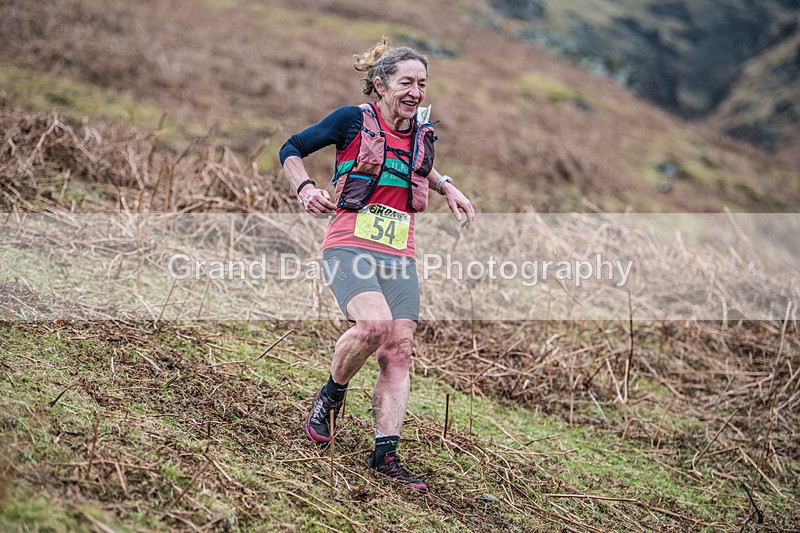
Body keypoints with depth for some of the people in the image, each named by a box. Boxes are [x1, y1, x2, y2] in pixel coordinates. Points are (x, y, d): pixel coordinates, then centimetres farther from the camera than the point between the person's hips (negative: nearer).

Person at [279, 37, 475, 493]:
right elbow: (292, 150, 5)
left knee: (399, 352, -4)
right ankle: (331, 396, -2)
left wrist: (446, 187, 18)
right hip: (350, 247, -5)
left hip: (399, 256, 5)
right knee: (374, 323, -30)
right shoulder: (353, 120, -3)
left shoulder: (421, 135, 13)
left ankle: (385, 455, 2)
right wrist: (306, 188, -13)